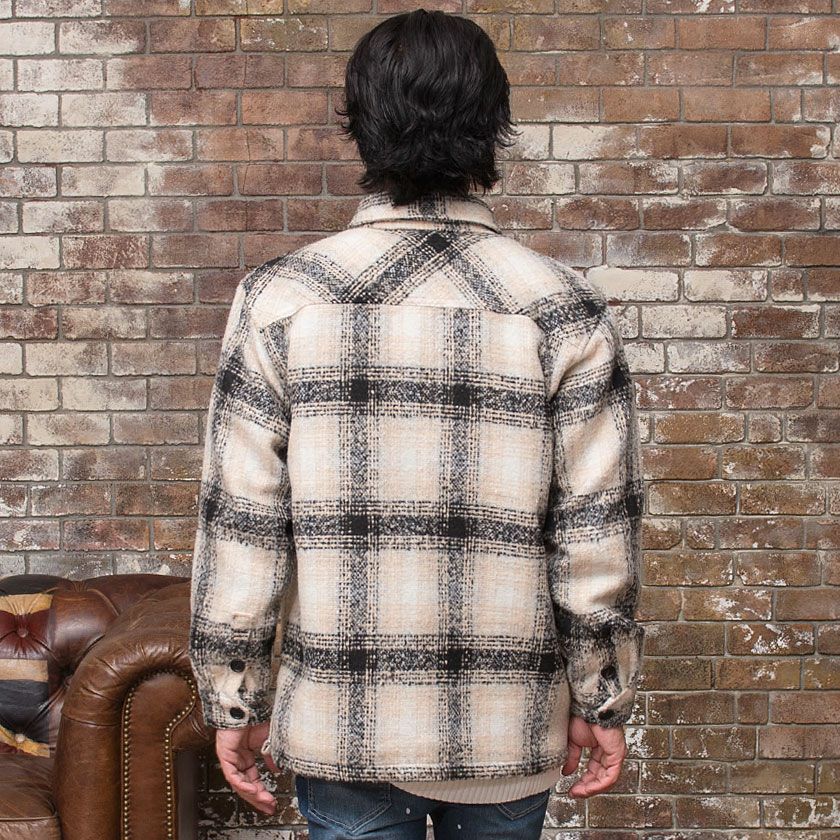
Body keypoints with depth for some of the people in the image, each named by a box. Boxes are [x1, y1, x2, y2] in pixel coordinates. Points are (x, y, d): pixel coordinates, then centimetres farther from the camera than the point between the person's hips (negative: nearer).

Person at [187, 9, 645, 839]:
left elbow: (239, 526, -7)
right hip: (507, 727, 1)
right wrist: (604, 703, 5)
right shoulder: (566, 310, -9)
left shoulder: (279, 298, -8)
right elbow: (596, 537, -7)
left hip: (341, 721, 0)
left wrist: (233, 701, 3)